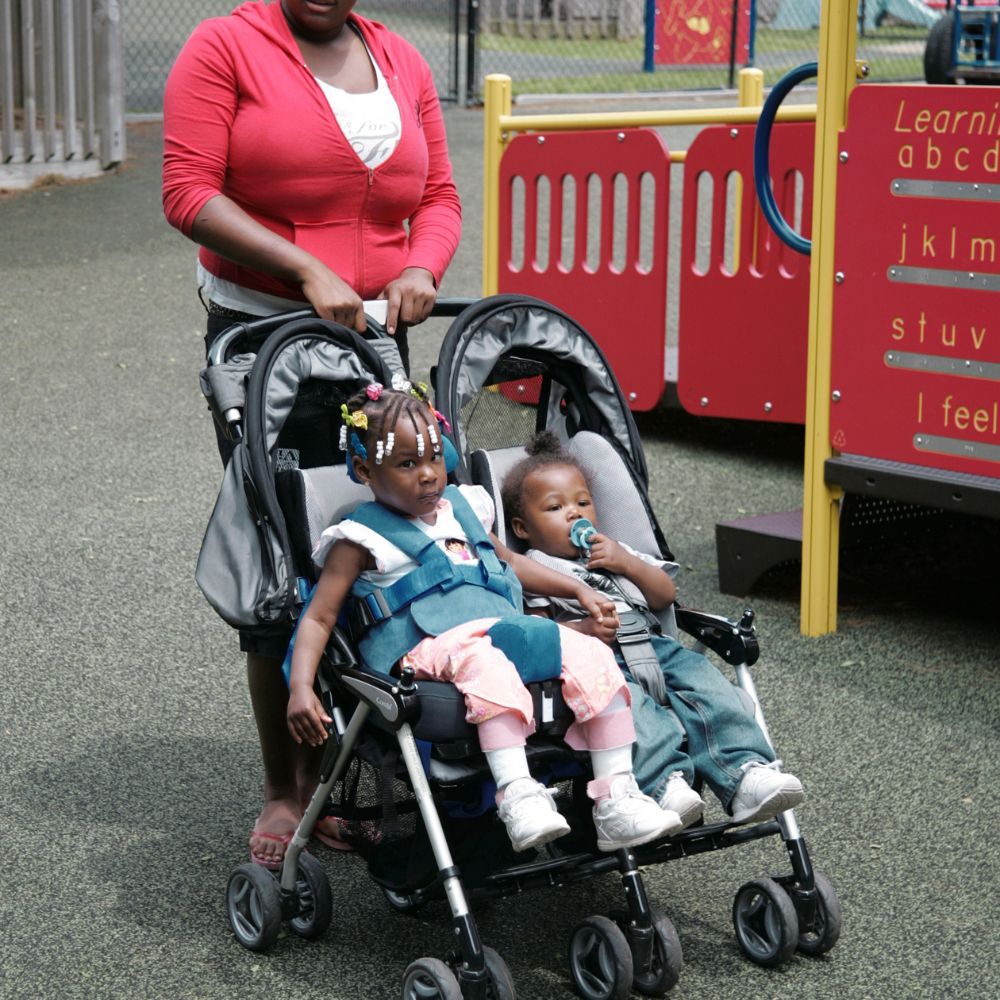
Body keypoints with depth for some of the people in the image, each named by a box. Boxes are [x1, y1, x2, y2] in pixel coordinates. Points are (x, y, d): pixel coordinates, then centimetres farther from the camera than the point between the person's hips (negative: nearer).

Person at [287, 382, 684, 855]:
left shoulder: (462, 507, 22)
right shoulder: (363, 538, 4)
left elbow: (509, 561, 39)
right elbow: (319, 618, 1)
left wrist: (580, 590, 30)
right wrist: (300, 688, -15)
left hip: (506, 631, 7)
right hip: (433, 649, -7)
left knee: (594, 656, -14)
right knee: (484, 662, -40)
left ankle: (617, 802, -15)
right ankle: (517, 796, -51)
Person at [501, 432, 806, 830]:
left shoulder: (615, 553, 31)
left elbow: (665, 596, 23)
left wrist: (628, 565, 7)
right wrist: (582, 629, -20)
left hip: (651, 647, 6)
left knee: (703, 680, -20)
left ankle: (745, 773, -33)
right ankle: (665, 780, -53)